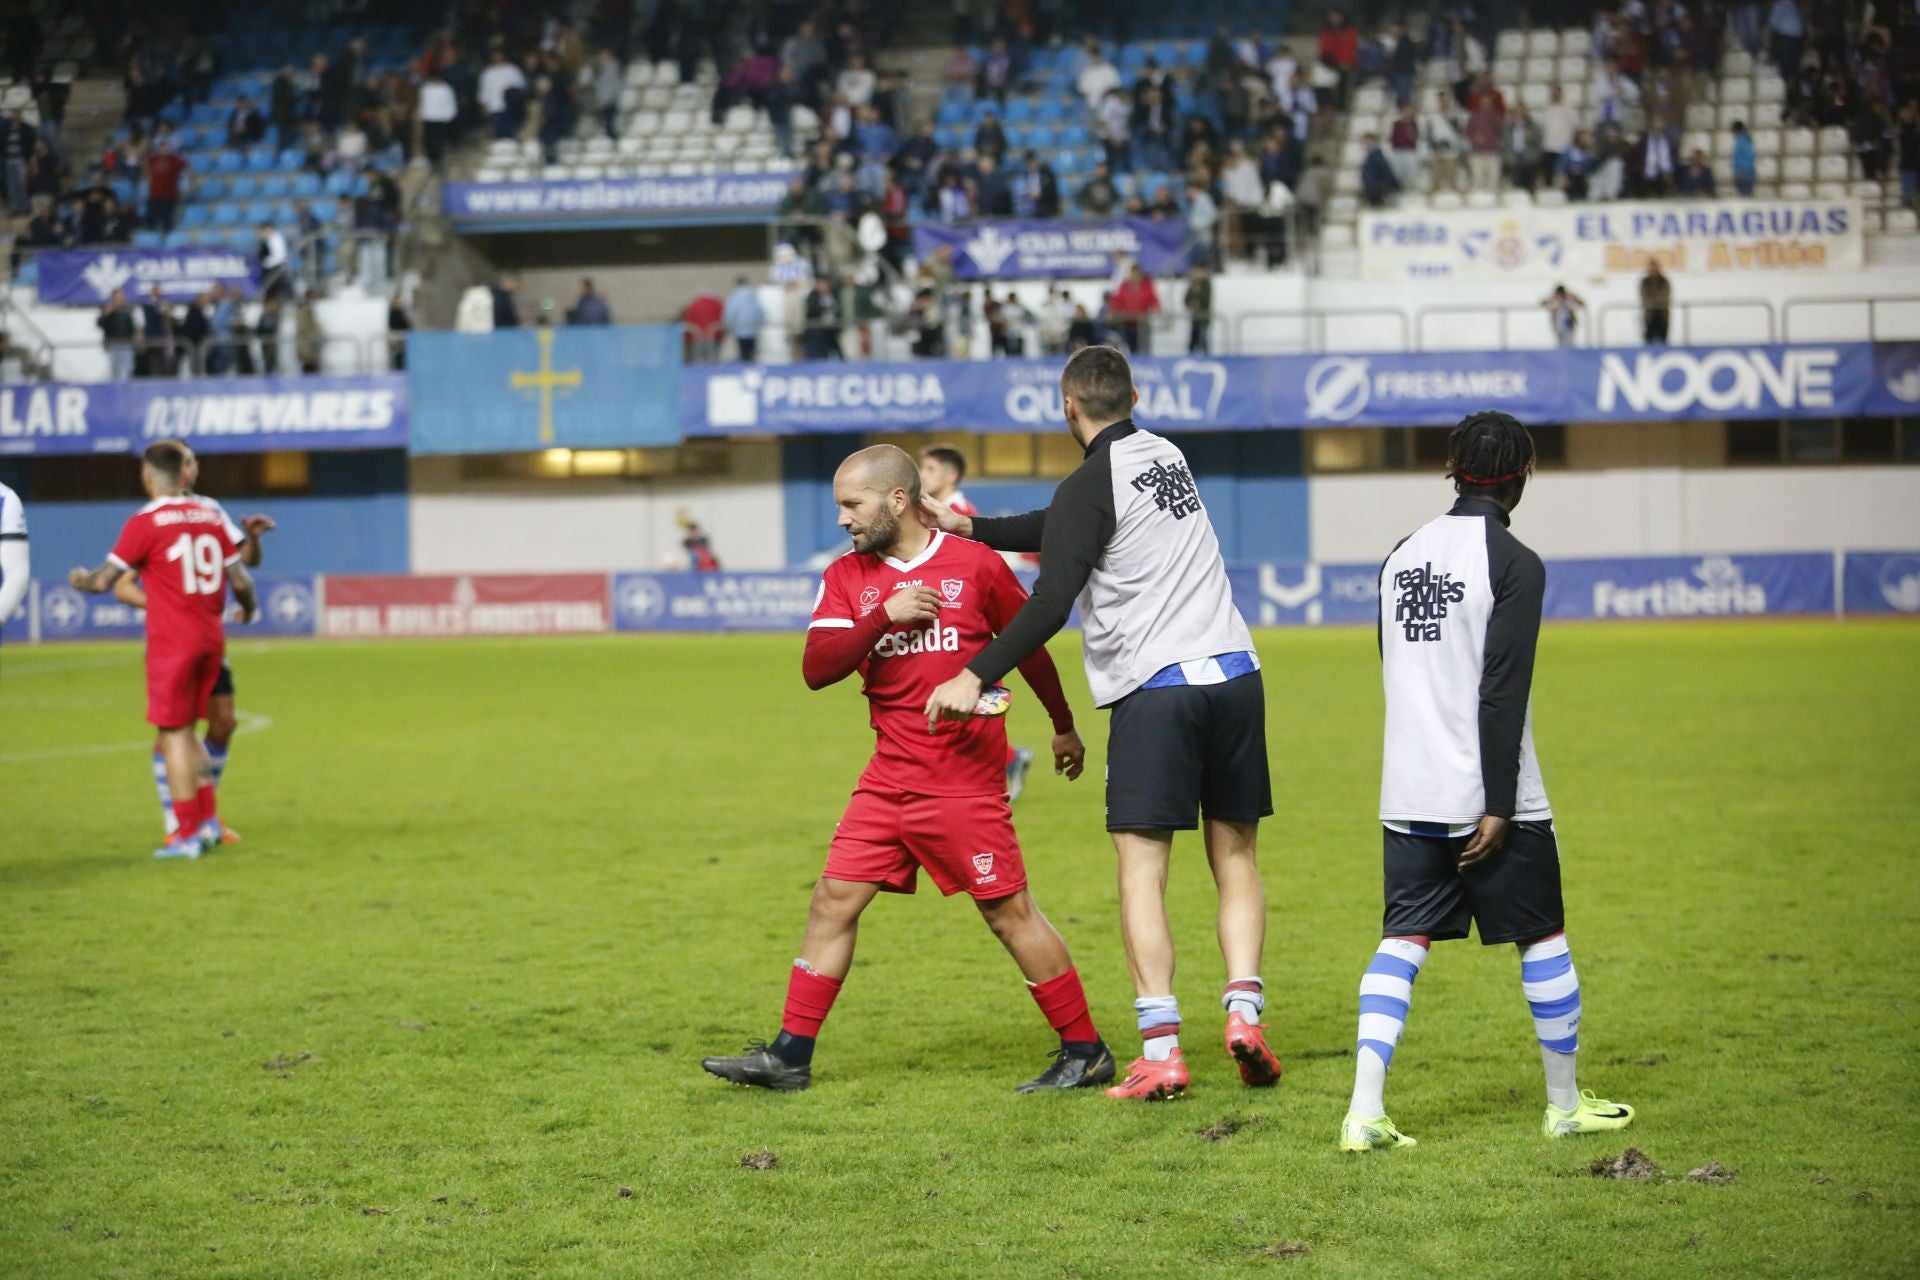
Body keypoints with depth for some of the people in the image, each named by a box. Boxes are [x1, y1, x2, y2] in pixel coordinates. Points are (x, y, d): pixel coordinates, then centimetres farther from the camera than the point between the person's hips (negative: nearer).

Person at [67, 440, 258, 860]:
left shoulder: (145, 522, -11)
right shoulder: (210, 516, 6)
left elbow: (103, 581, -9)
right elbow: (241, 580, 8)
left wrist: (80, 580, 13)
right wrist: (248, 607, 30)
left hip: (172, 644, -6)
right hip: (211, 638, 6)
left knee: (174, 735, 1)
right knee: (185, 731, 17)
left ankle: (188, 835, 0)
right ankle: (207, 819, 11)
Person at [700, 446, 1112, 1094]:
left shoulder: (976, 565, -4)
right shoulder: (846, 578, 6)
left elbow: (1030, 645, 9)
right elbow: (817, 667, -6)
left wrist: (1064, 726, 20)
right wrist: (884, 616, -19)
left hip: (965, 781, -5)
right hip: (890, 776, 5)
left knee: (1008, 911, -2)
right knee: (833, 899, 2)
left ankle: (1085, 1052, 7)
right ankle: (790, 1055, 7)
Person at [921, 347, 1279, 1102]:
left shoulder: (1091, 485, -7)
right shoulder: (1166, 456, 16)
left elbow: (1050, 604, -17)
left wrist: (975, 678, -16)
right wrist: (971, 527, 27)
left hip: (1154, 687, -6)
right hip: (1235, 676, 6)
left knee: (1141, 868, -3)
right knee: (1235, 856, 12)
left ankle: (1160, 1052, -10)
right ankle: (1244, 1008, -4)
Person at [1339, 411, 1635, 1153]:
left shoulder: (1403, 557, 10)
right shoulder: (1513, 564, -11)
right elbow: (1502, 693, -17)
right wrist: (1497, 807, -16)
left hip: (1408, 798, 6)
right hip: (1486, 798, -5)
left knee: (1402, 940, 4)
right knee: (1542, 937, 10)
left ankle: (1365, 1111, -10)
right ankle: (1566, 1105, 20)